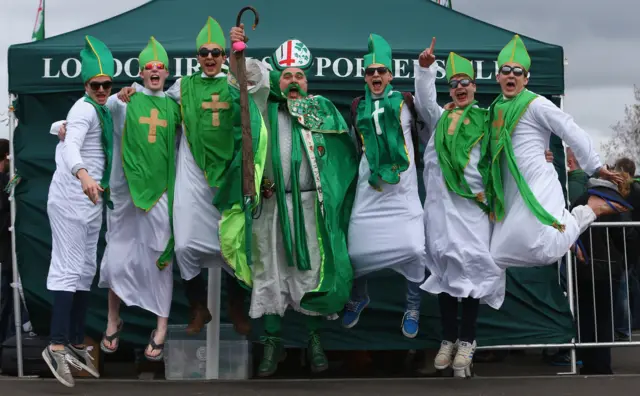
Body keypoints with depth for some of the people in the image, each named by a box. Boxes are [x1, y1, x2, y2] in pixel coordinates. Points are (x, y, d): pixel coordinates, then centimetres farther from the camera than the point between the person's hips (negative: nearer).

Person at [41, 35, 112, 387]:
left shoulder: (99, 110, 15)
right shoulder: (84, 109, -14)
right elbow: (70, 147, -31)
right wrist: (84, 176, -49)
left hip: (90, 198, 10)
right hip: (71, 197, -10)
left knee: (86, 270, 10)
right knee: (70, 268, -13)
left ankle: (76, 343, 15)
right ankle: (57, 345, -13)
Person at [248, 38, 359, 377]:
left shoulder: (320, 107, 7)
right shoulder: (265, 109, 9)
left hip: (311, 204, 0)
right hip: (272, 204, 1)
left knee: (312, 270, 4)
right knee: (271, 272, 4)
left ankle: (315, 340, 18)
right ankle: (273, 342, 15)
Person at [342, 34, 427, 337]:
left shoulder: (404, 102, 3)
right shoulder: (360, 108, 11)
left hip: (403, 190, -3)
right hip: (369, 190, 3)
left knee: (414, 248, -15)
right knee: (356, 249, 3)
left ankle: (413, 306, 8)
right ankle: (358, 296, 33)